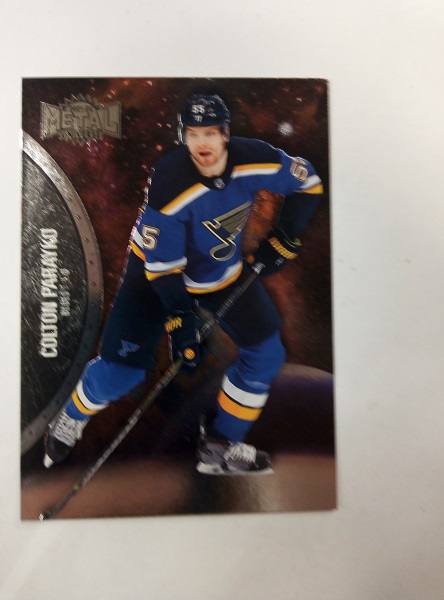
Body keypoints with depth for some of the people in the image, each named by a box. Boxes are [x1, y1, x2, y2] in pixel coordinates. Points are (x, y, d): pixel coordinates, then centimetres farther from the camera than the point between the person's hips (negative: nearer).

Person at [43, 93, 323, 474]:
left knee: (266, 353, 2)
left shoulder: (255, 160, -20)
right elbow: (161, 265, -26)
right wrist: (179, 319, -33)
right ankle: (71, 420, 29)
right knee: (123, 367, -8)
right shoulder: (169, 185, -31)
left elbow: (308, 182, -2)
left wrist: (284, 238, -10)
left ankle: (221, 448, 19)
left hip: (224, 271, 5)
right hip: (157, 268, -4)